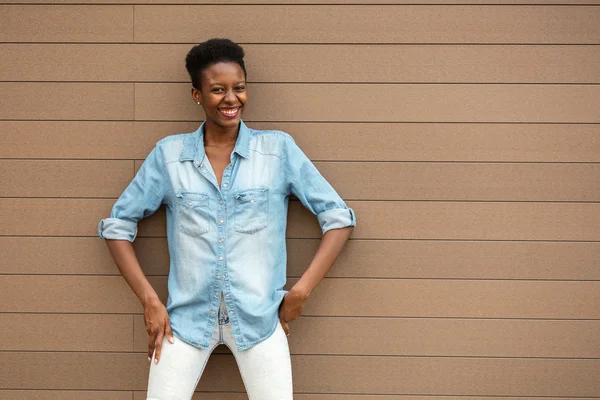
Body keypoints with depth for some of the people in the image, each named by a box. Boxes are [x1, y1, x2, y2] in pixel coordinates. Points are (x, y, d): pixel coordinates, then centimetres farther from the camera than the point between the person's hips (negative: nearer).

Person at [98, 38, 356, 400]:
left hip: (258, 317, 0)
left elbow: (339, 217, 2)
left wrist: (302, 289, -5)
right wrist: (149, 299, -1)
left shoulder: (279, 149, 0)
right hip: (187, 317, 1)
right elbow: (117, 225, 8)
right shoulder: (169, 154, 2)